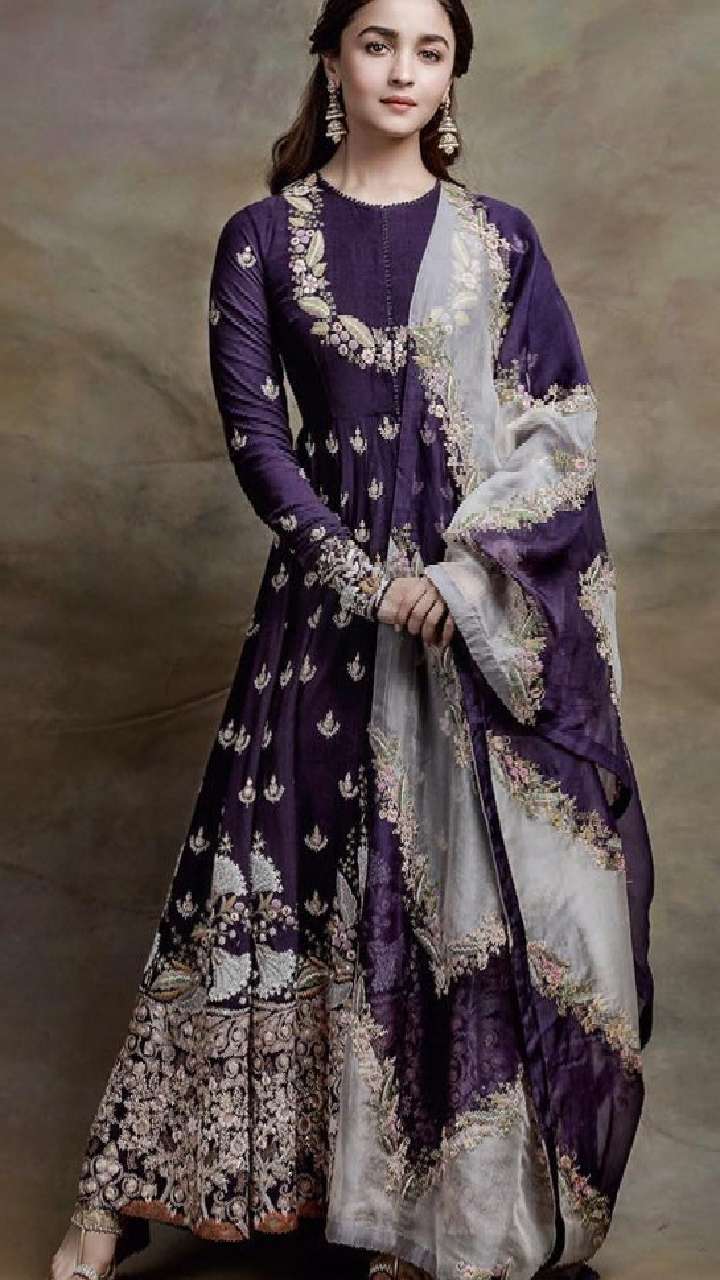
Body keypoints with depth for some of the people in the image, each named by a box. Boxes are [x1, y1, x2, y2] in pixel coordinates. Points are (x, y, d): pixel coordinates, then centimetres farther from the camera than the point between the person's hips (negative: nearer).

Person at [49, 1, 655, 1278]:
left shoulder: (500, 240, 7)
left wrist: (463, 575, -12)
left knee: (513, 896, 1)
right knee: (295, 889, 0)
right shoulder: (263, 238, 5)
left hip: (504, 616, 1)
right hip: (335, 608, -1)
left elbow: (562, 427, 1)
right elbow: (256, 437, -1)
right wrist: (366, 582, -12)